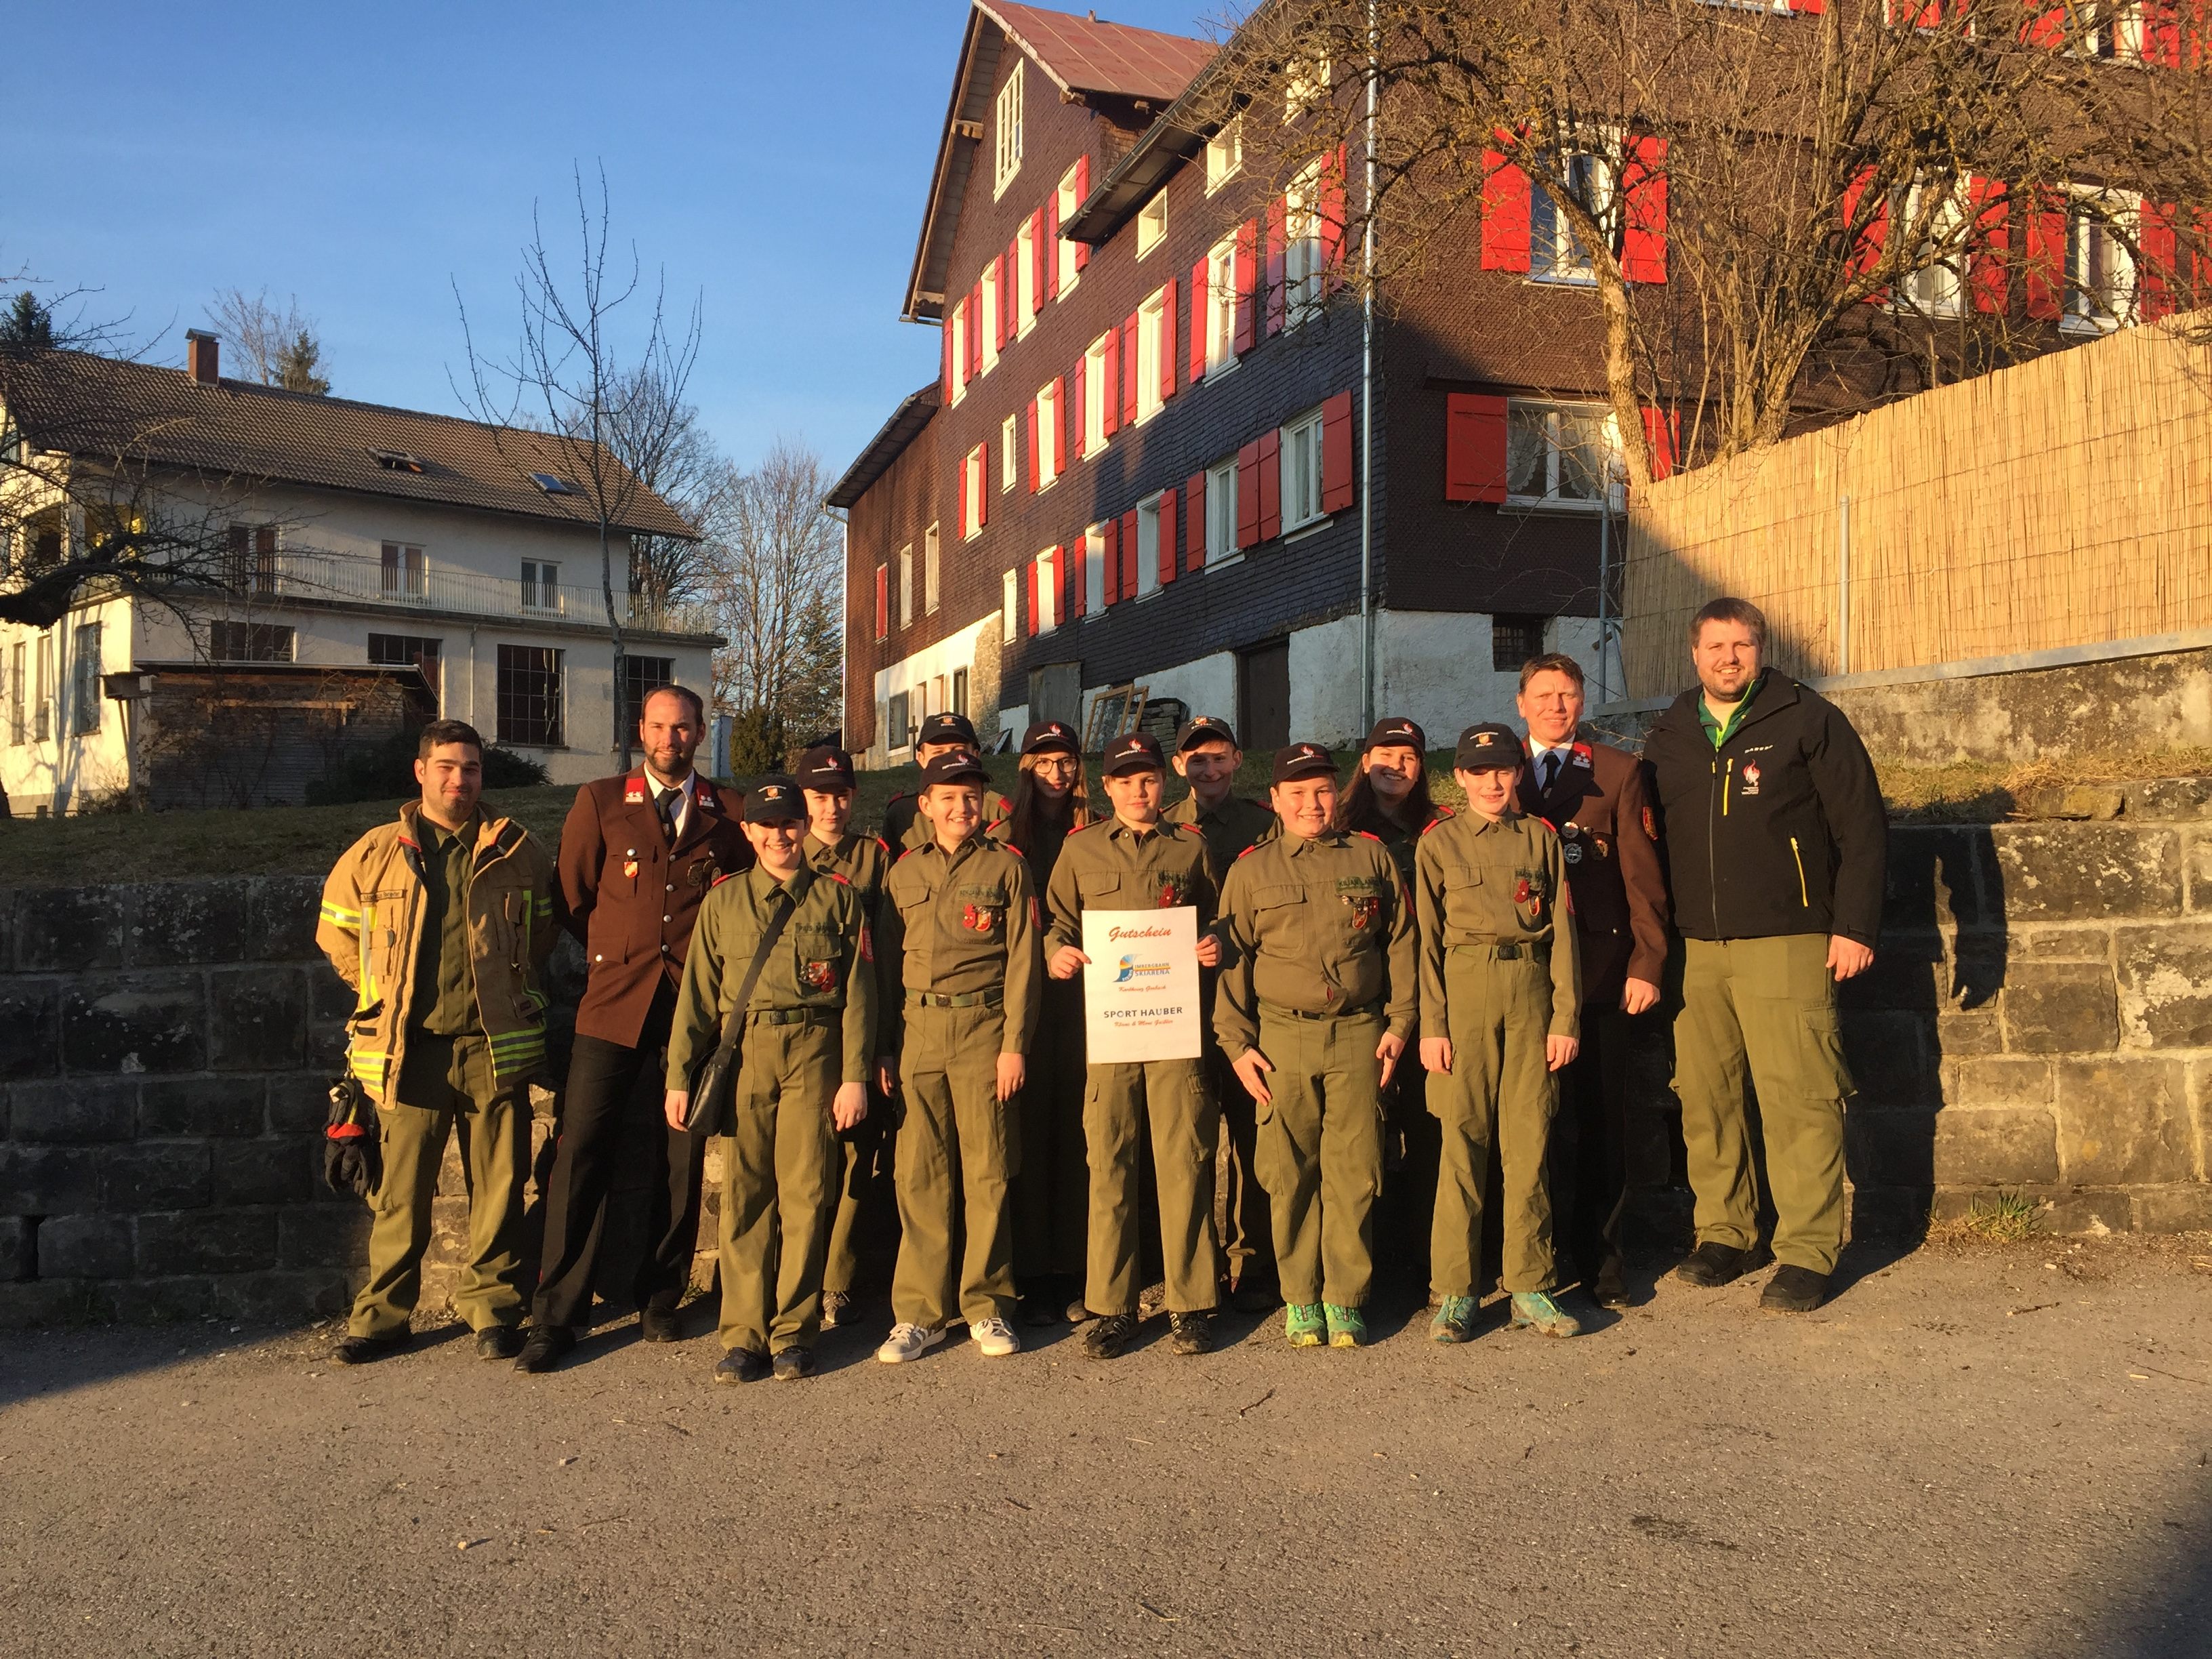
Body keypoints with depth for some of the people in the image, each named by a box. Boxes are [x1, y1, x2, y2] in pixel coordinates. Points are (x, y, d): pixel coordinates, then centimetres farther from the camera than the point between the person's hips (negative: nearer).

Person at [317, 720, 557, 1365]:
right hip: (411, 1049, 0)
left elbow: (545, 930, 19)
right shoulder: (375, 853, 5)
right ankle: (383, 1314, 16)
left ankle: (491, 1308, 16)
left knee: (499, 1186, 4)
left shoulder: (517, 852, 6)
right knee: (401, 1190, 4)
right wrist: (385, 993, 11)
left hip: (495, 1046, 0)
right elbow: (335, 931, 17)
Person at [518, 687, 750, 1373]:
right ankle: (555, 1316, 2)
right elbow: (572, 898, 11)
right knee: (581, 1151, -6)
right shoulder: (600, 802, 8)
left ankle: (660, 1299, 19)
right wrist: (615, 957, 9)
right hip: (615, 1004, -1)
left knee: (681, 1159, 4)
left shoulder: (726, 815, 9)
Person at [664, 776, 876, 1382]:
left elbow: (858, 992, 4)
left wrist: (855, 1076, -4)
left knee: (806, 1193, -2)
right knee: (744, 1195, 2)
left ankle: (794, 1333, 8)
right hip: (743, 1054, 2)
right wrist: (679, 1077, 5)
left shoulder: (838, 897, 8)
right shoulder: (723, 900, 13)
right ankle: (744, 1334, 10)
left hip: (814, 1054, -1)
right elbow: (697, 994, 11)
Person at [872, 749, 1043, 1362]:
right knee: (920, 1175, 2)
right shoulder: (905, 871, 13)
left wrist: (1014, 1042, -6)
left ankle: (987, 1306, 13)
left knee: (987, 1172, 1)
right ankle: (920, 1312, 11)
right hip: (916, 1030, 2)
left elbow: (1022, 958, 1)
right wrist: (883, 1048, 8)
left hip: (983, 1028, -2)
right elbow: (887, 961, 14)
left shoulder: (1006, 866, 5)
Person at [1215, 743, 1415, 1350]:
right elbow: (1232, 959, 7)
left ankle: (1345, 1300, 10)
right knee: (1291, 1175, 2)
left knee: (1354, 1171, -1)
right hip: (1282, 1037, 0)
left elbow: (1400, 942, 12)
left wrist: (1398, 1022, 4)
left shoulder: (1372, 858, 10)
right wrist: (1237, 1044, 0)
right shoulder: (1250, 871, 9)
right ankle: (1300, 1300, 14)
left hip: (1358, 1034, 0)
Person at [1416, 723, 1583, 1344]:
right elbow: (1427, 941, 2)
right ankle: (1454, 1292, 7)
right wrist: (1431, 1025, -4)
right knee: (1463, 1141, -1)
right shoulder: (1439, 843, 6)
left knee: (1529, 1142, 3)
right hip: (1465, 991, -2)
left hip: (1530, 990, 2)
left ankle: (1530, 1287, 14)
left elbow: (1561, 931, 9)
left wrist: (1565, 1015, 2)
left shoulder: (1540, 838, 11)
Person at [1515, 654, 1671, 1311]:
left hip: (1601, 968, -1)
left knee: (1601, 1115, 2)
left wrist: (1647, 962, -4)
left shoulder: (1619, 772, 8)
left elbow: (1641, 874, 4)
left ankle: (1600, 1254, 15)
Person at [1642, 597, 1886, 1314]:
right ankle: (1723, 1234, 18)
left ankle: (1807, 1254, 2)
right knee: (1704, 1097, 5)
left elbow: (1862, 829, -1)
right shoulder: (1668, 737, 14)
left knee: (1797, 1098, -6)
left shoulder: (1809, 722, 1)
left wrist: (1854, 926, -7)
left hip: (1784, 944, -4)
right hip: (1693, 948, 4)